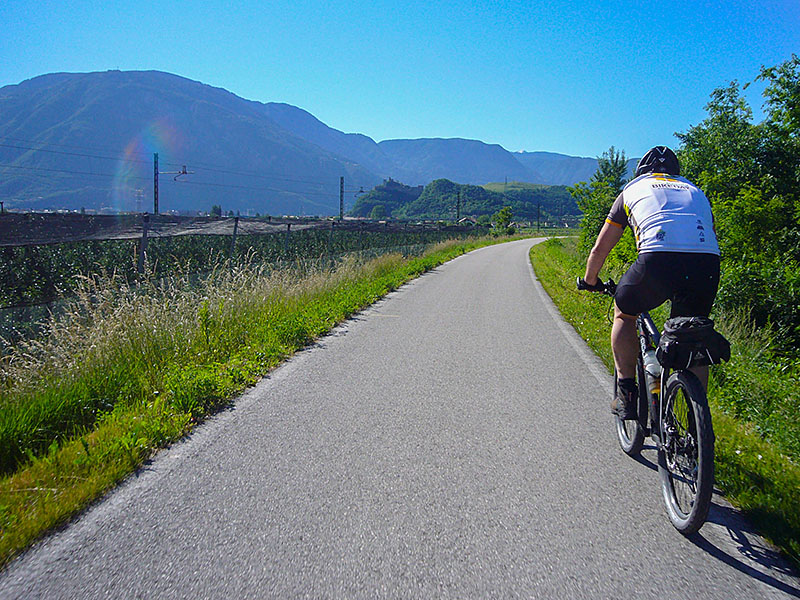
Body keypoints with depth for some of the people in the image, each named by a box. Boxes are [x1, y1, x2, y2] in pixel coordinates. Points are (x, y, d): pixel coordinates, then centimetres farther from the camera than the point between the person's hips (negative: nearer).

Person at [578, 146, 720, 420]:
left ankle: (626, 395, 20)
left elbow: (600, 248, 29)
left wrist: (590, 281, 45)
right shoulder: (695, 191, 34)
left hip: (658, 257, -3)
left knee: (624, 314, 25)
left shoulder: (632, 189, 27)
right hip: (707, 264, 3)